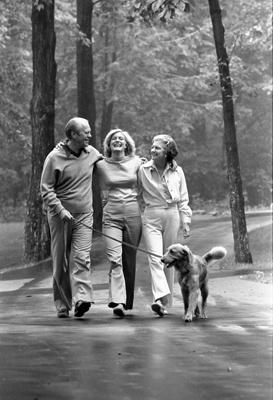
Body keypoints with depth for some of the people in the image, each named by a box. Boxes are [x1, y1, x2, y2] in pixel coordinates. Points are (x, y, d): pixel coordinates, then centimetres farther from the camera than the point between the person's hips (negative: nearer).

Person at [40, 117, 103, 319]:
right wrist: (61, 210, -20)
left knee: (82, 257, -15)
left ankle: (82, 298, -24)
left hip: (84, 215, 2)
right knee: (61, 262, 4)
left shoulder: (91, 153, 5)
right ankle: (62, 304, 14)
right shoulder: (55, 157, -8)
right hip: (60, 216, -2)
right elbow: (46, 189, -7)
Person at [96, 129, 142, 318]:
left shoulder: (136, 163, 5)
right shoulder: (102, 165, 4)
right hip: (111, 216, -1)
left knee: (129, 260, 7)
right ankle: (118, 302, -21)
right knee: (115, 259, -14)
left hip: (133, 214, 1)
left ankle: (127, 301, 19)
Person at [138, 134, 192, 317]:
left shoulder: (177, 171, 2)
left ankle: (166, 302, 15)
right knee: (155, 257, -16)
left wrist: (186, 222, 6)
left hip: (171, 215, 1)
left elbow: (183, 200, 8)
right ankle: (160, 298, -27)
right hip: (151, 217, -1)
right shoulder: (143, 170, -1)